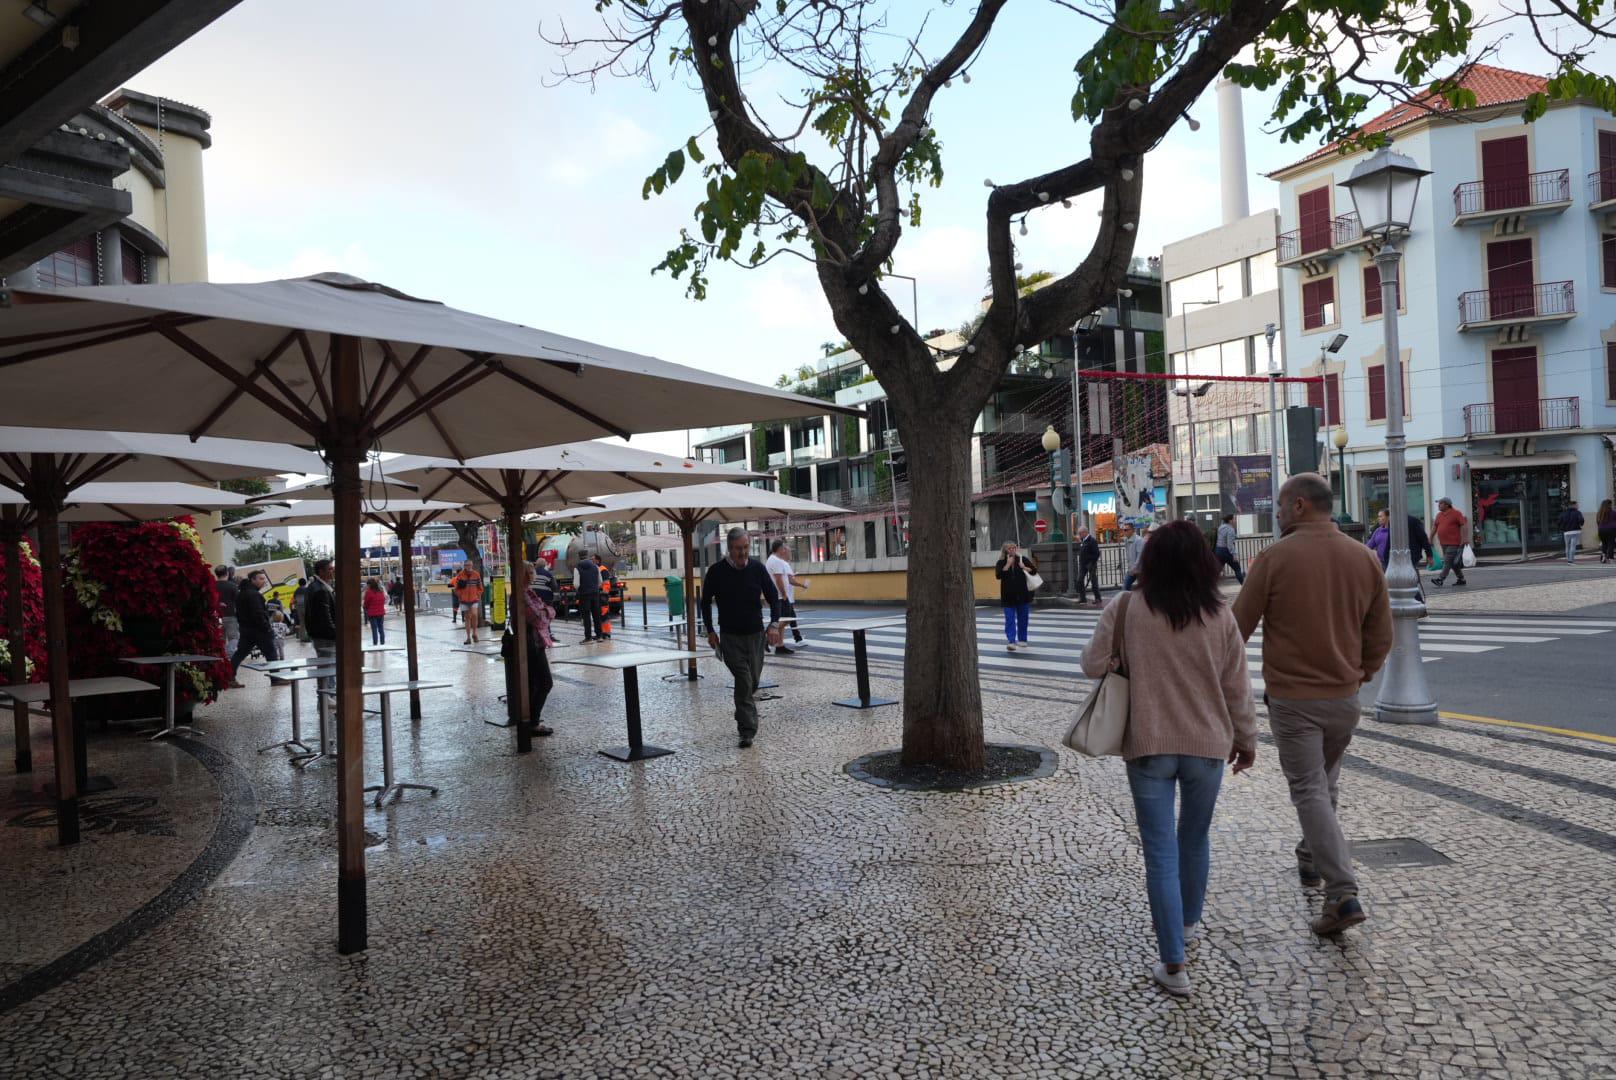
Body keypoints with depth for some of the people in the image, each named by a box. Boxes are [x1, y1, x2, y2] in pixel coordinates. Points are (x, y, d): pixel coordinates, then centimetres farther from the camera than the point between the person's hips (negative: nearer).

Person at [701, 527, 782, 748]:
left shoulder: (757, 568, -3)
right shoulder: (716, 571, -7)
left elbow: (773, 597, 3)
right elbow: (705, 601, 5)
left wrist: (774, 624, -11)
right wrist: (710, 631, -1)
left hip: (756, 634, 3)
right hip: (730, 636, -3)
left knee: (753, 682, 11)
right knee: (743, 681, -13)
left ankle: (743, 719, 37)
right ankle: (747, 731, -9)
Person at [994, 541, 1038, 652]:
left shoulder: (1023, 559, 2)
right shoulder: (1001, 562, -2)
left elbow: (1034, 570, 2)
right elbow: (998, 575, -17)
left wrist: (1024, 568, -15)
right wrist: (1008, 565, -17)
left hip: (1023, 594, 2)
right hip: (1008, 595, -2)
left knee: (1022, 618, 10)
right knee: (1010, 619, -8)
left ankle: (1022, 639, 23)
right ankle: (1011, 641, -13)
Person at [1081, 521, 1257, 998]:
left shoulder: (1126, 610, -11)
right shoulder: (1220, 616, -4)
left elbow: (1093, 664, -8)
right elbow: (1237, 686, 2)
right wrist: (1246, 738, 15)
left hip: (1149, 747, -2)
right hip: (1207, 745, 3)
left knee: (1161, 852, 2)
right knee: (1195, 839, 24)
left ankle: (1174, 964, 1)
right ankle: (1188, 918, 45)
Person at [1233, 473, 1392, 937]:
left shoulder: (1276, 557, -14)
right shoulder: (1364, 558, 1)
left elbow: (1238, 626, -9)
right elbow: (1381, 637, 7)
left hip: (1291, 697, -5)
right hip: (1344, 697, 5)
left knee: (1310, 791, 1)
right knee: (1326, 784, 22)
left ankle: (1343, 894, -6)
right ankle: (1311, 860, 38)